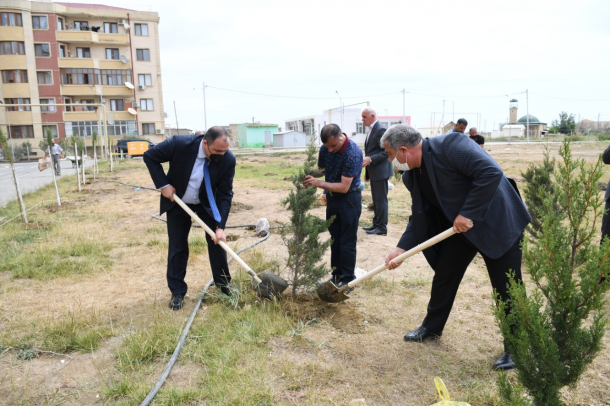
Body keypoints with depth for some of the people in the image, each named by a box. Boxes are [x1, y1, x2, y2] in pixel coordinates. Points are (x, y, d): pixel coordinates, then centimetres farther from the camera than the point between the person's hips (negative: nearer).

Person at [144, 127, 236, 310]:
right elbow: (150, 156, -15)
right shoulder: (180, 144, -30)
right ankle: (177, 292, 17)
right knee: (177, 247, 3)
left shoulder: (228, 159, -26)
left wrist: (220, 226, -27)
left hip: (207, 204, 1)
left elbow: (225, 195, -20)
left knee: (217, 240, 2)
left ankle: (224, 283, 21)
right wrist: (163, 185, -22)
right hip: (177, 202, -1)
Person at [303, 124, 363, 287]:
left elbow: (344, 187, -27)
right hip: (332, 197, 7)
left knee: (347, 241, 2)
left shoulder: (353, 153, -26)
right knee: (334, 238, 14)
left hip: (349, 199, -6)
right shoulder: (325, 148, -6)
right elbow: (321, 169, 9)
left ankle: (348, 279, 15)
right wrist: (311, 178, -14)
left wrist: (319, 183, -33)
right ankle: (337, 274, 27)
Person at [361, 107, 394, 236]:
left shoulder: (381, 130, -15)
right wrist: (367, 171, 19)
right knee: (376, 200, 15)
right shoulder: (372, 130, 15)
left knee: (381, 200, -4)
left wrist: (370, 159, -26)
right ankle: (376, 224, 23)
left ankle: (382, 227, 3)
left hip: (380, 171, -10)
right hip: (374, 172, 10)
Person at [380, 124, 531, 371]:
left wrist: (468, 214, -29)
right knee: (443, 275, 14)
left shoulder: (449, 146, -26)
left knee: (507, 286, 1)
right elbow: (420, 216, 3)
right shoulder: (411, 176, -1)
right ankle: (432, 327, 34)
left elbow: (492, 173, -32)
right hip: (457, 227, 8)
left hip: (498, 222, -8)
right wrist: (402, 248, -8)